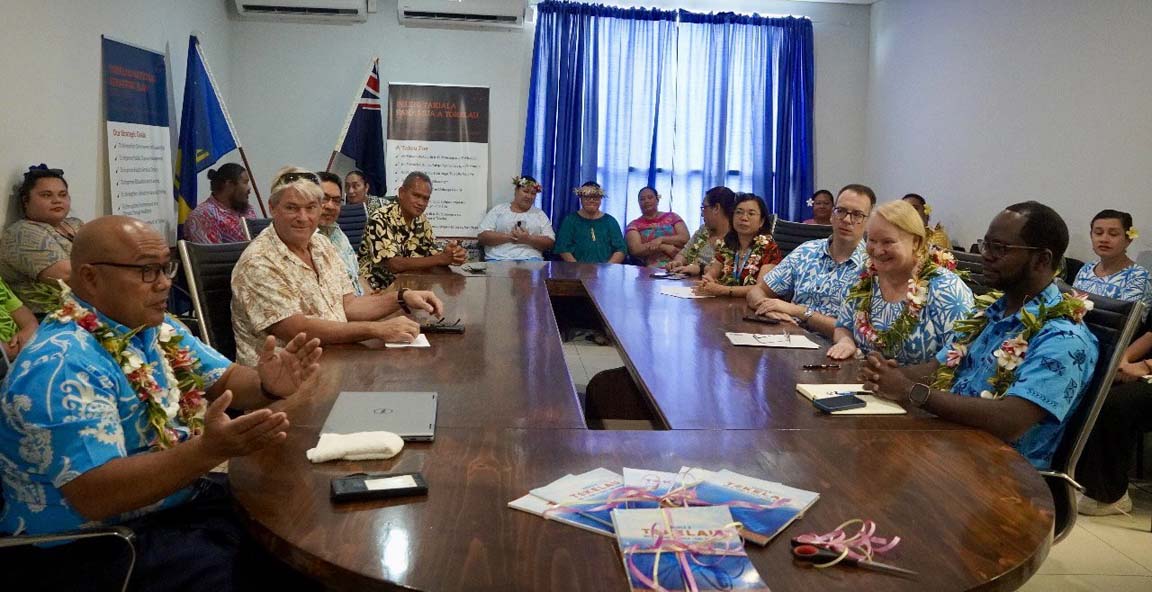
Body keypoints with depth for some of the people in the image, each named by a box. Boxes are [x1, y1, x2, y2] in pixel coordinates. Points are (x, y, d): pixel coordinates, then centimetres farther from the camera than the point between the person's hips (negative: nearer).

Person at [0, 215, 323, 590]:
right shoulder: (62, 365, -24)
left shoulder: (157, 327, 3)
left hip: (182, 499, 8)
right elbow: (94, 495, -30)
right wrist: (210, 450, -43)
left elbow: (225, 380, 8)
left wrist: (268, 387, -17)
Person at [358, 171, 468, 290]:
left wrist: (453, 255, -18)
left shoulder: (422, 221, 5)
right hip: (377, 289, -7)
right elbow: (394, 265, -24)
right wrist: (441, 258, -27)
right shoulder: (381, 219, -15)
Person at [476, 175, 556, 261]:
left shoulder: (539, 213, 16)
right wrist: (509, 236, -10)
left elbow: (550, 242, 7)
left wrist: (528, 239, -11)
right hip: (498, 259, -1)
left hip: (530, 260, 1)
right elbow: (482, 236, 2)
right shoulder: (498, 210, 13)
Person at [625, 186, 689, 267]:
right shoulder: (634, 225, 12)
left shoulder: (671, 217, 17)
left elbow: (685, 238, 4)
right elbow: (635, 249, -4)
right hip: (651, 269, -1)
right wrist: (664, 247, -10)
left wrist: (661, 239, -8)